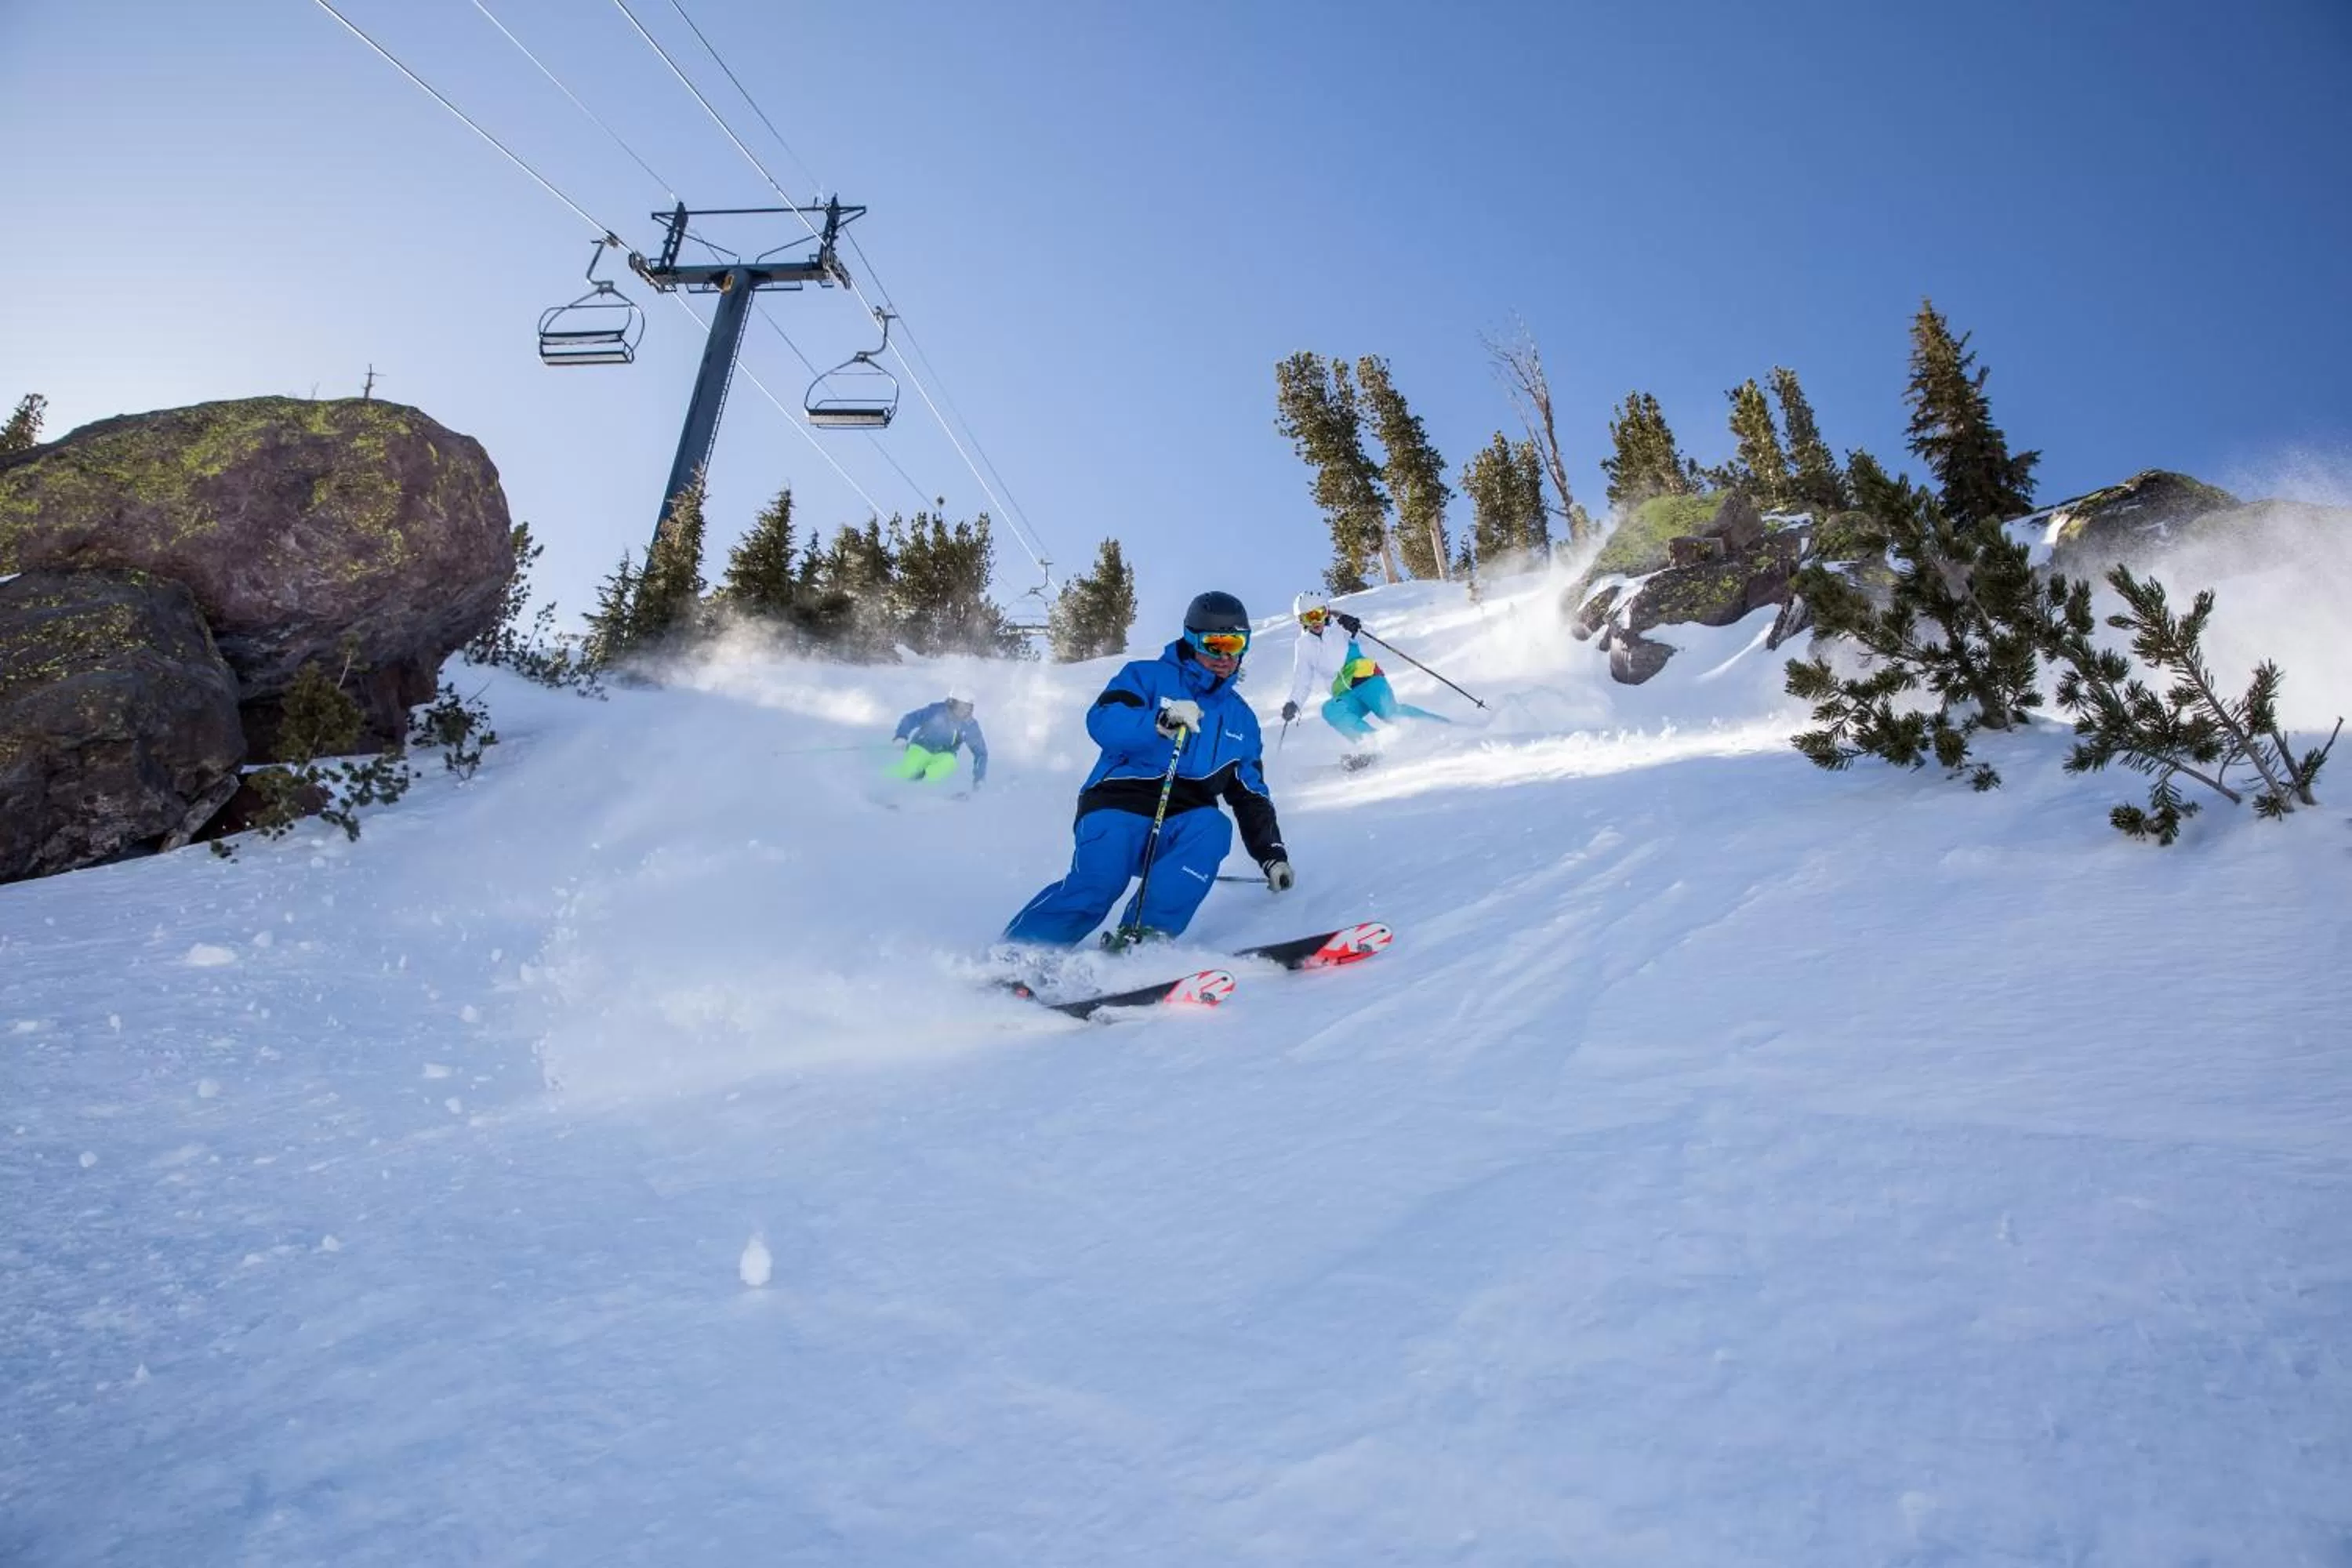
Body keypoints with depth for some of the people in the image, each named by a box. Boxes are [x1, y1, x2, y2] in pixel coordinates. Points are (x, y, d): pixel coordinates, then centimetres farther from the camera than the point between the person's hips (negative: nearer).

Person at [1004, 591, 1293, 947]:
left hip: (1180, 826, 4)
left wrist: (1272, 854, 13)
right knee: (1097, 884, -31)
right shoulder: (1148, 676, 5)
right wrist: (1160, 721, -29)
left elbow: (1252, 795, 24)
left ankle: (1142, 937, -36)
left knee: (1212, 827, -31)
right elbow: (1102, 721, -13)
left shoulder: (1240, 717, 21)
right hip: (1117, 808, -4)